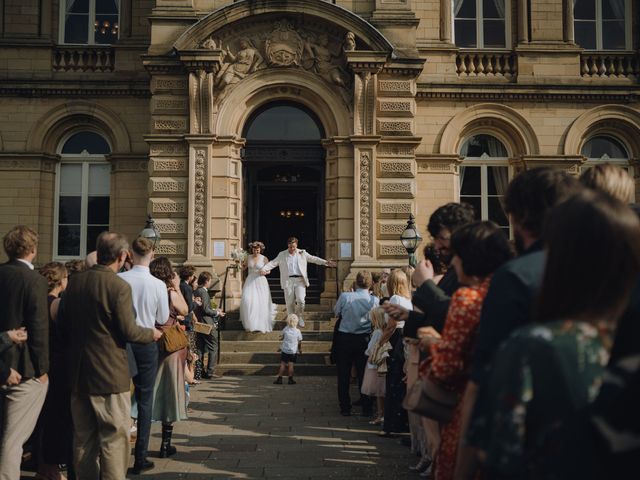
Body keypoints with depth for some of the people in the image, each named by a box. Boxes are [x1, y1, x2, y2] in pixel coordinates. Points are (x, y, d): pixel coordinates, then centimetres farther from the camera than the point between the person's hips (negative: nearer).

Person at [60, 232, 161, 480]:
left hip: (78, 374, 7)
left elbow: (64, 325, 11)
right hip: (110, 374, -6)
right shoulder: (119, 286, -16)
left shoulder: (74, 282, 3)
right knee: (114, 438, 2)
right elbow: (129, 332, -16)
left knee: (83, 438, 16)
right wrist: (152, 334, 2)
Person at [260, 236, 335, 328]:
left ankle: (300, 317, 10)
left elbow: (313, 259, 10)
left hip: (300, 280, 0)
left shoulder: (302, 253, 10)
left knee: (300, 300, -14)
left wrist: (325, 262, 0)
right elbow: (273, 263, 4)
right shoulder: (282, 255, 9)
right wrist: (264, 269, -12)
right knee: (290, 303, 2)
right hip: (288, 281, 0)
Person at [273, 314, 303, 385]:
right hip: (293, 351, 0)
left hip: (284, 350, 0)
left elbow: (283, 337, 6)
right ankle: (290, 379, 8)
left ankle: (279, 379, 7)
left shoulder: (285, 329, -11)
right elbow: (300, 342, 0)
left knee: (282, 364, 6)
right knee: (290, 365, 5)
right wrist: (300, 349, 16)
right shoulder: (297, 331, -11)